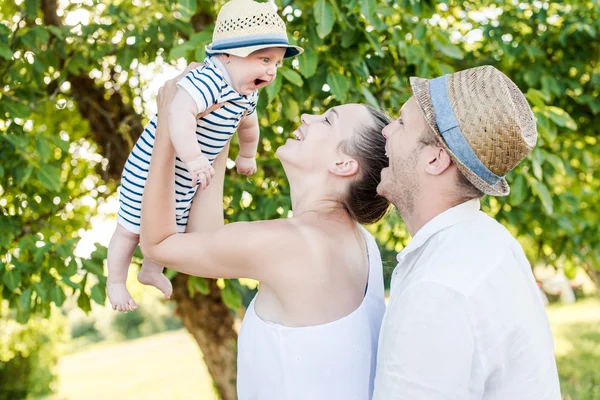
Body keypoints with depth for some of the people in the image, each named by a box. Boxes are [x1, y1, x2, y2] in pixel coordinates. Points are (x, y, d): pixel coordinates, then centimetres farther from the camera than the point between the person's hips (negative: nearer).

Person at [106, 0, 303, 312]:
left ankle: (151, 271, 50)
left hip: (183, 181, 8)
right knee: (131, 228, 10)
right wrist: (193, 158, -56)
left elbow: (248, 125, 22)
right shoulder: (209, 81, -32)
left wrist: (247, 156, 36)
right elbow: (179, 112, -50)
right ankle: (115, 282, 31)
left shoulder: (247, 96, 0)